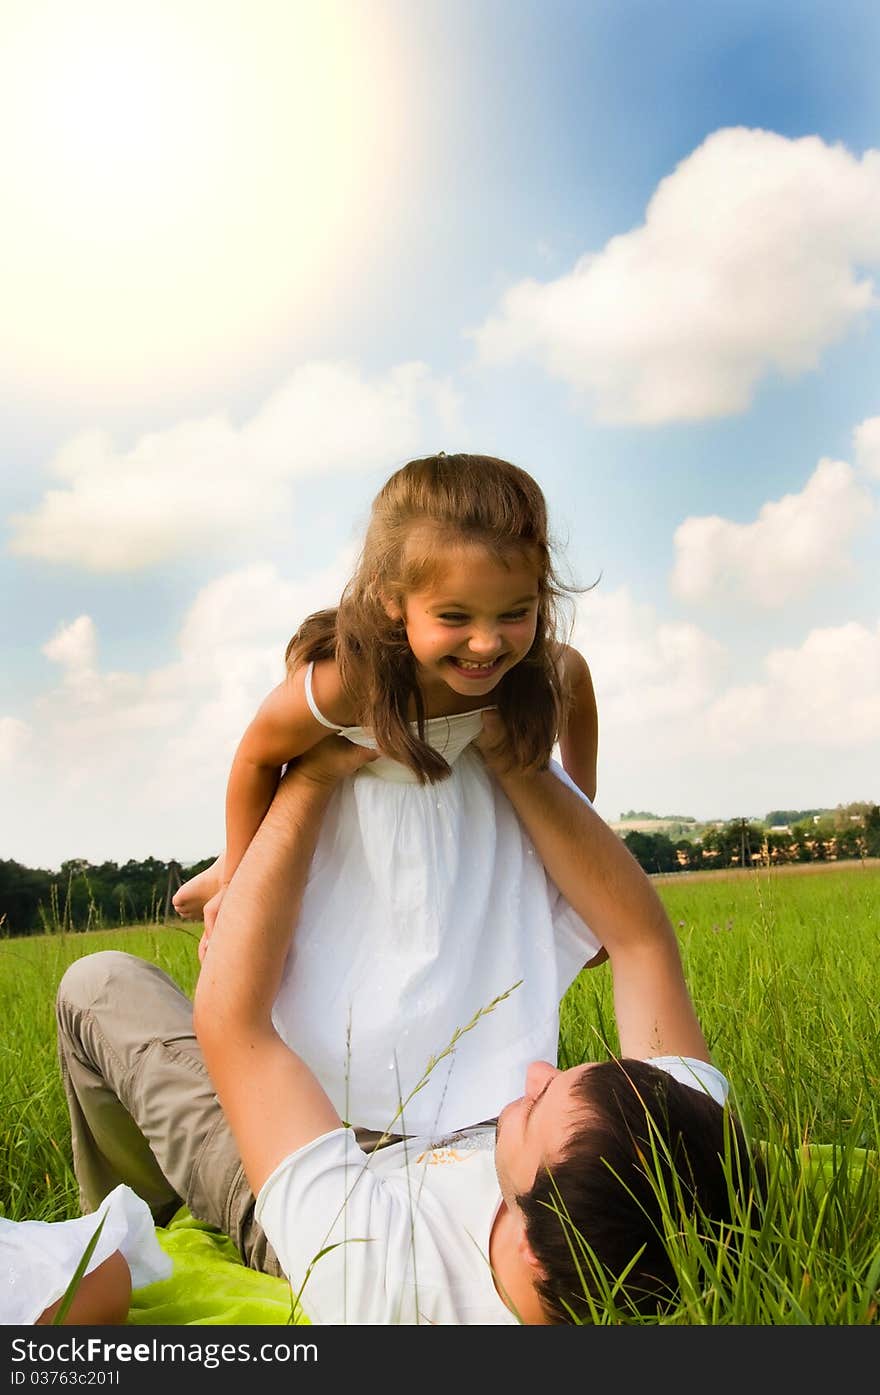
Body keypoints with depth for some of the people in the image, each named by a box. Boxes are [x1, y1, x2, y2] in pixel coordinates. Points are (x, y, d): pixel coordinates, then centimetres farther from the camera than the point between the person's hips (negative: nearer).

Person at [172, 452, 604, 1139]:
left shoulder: (550, 669, -32)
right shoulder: (341, 682, -43)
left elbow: (579, 688, -4)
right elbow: (257, 756, -22)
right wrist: (238, 870, -6)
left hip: (479, 809, 4)